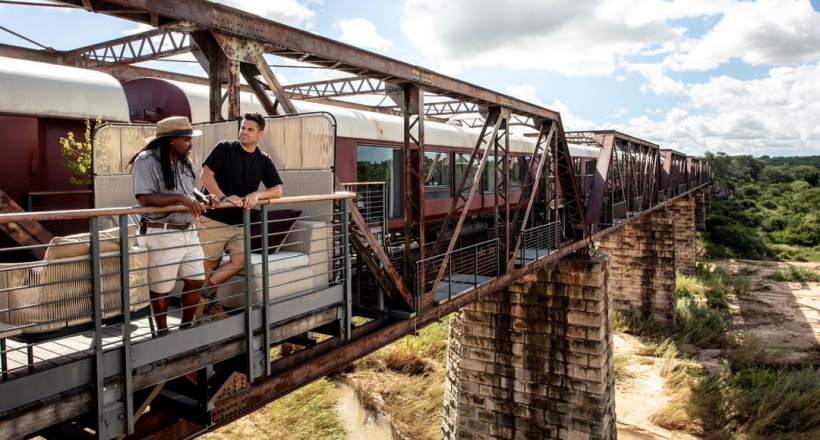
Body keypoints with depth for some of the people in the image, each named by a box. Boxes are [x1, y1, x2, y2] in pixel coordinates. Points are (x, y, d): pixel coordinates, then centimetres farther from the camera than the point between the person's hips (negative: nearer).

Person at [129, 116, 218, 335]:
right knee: (160, 288, 7)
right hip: (162, 234, -7)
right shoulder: (146, 161, -14)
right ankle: (163, 332, 26)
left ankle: (187, 327, 31)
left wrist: (203, 197, 2)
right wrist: (180, 198, -27)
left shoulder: (185, 161, 9)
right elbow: (145, 198, -23)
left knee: (196, 280, 12)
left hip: (188, 231, 7)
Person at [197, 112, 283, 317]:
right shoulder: (225, 148, -5)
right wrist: (223, 198, -27)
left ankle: (206, 291, 12)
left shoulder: (264, 160, 6)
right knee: (211, 263, 3)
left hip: (240, 222, 4)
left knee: (240, 260, -7)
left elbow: (277, 190, 1)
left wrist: (257, 194, -18)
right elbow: (205, 175, -14)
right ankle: (207, 296, 25)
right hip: (213, 218, -4)